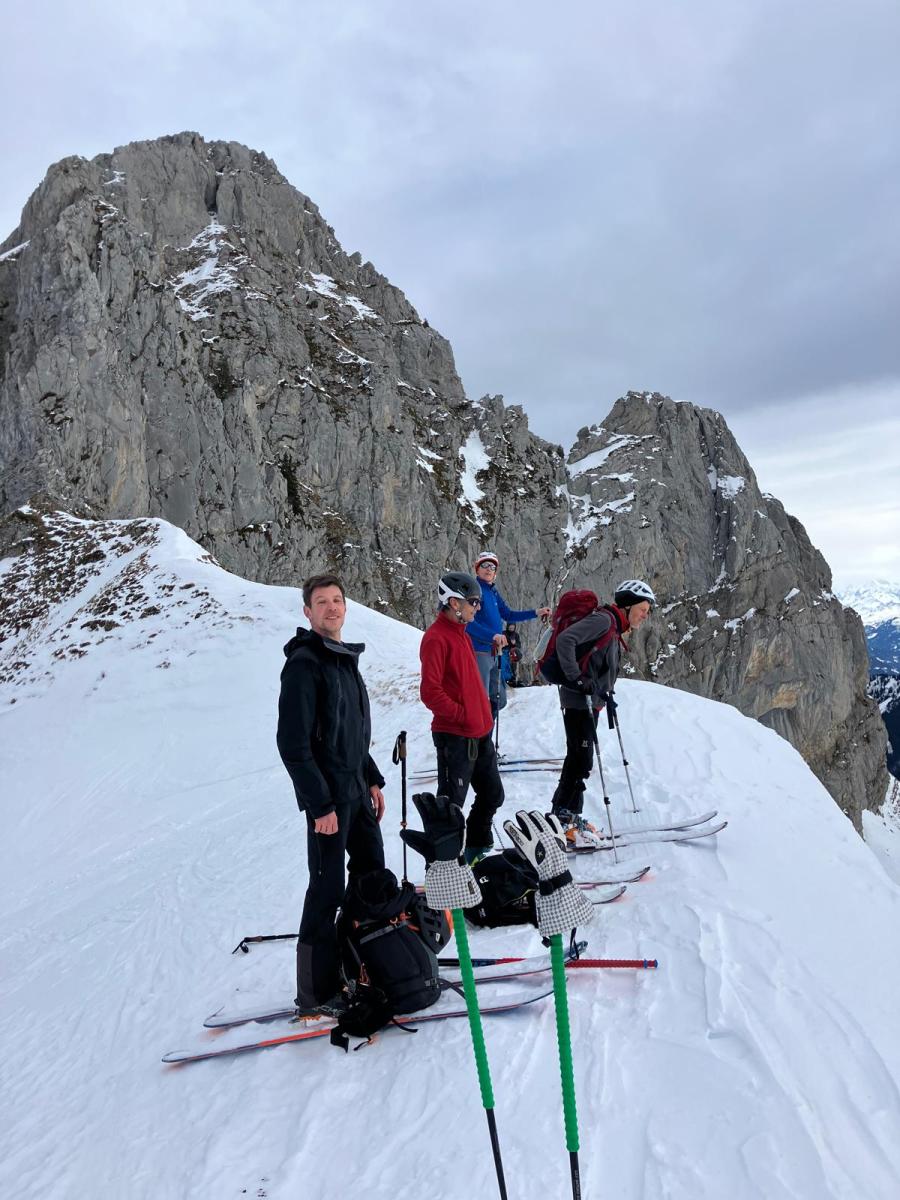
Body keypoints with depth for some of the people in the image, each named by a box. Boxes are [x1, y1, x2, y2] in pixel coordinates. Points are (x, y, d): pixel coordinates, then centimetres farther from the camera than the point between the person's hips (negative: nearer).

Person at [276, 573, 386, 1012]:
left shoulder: (345, 659, 12)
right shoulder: (303, 664, -16)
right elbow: (293, 744, -20)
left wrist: (373, 779, 17)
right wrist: (320, 804, -20)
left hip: (357, 790, 9)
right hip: (328, 796, -9)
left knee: (373, 875, 16)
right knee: (328, 889, -2)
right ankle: (317, 992, 12)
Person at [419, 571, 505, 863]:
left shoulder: (460, 633, 14)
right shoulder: (436, 638, -16)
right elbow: (430, 692, -22)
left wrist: (484, 716, 13)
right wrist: (462, 715, -15)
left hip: (479, 733, 10)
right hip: (455, 737, -10)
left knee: (492, 795, 19)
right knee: (451, 805, 0)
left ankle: (477, 850, 36)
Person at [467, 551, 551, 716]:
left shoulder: (493, 592, 14)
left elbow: (508, 615, 23)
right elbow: (469, 622, -21)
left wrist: (535, 613, 16)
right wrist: (493, 636, -31)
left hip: (494, 653, 9)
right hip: (479, 651, -9)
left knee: (498, 700, 18)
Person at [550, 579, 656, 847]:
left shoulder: (614, 629, 19)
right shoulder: (603, 619, -12)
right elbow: (565, 640, -24)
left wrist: (606, 695, 19)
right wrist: (576, 678, -26)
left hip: (591, 702, 10)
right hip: (579, 701, -10)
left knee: (579, 760, 13)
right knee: (580, 760, -9)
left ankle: (571, 817, 21)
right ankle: (562, 820, -5)